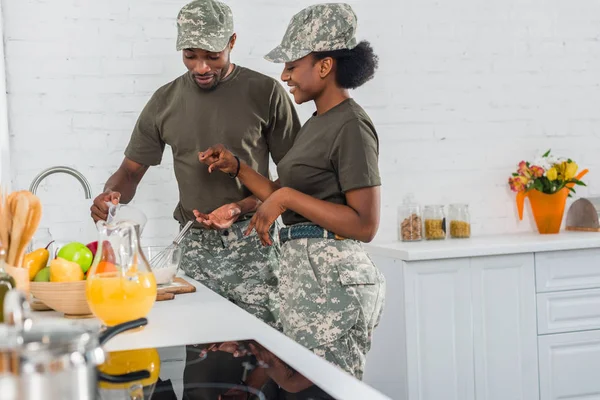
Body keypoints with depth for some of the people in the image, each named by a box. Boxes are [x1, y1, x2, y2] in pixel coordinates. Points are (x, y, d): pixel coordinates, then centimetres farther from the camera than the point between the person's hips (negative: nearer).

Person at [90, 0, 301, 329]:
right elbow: (131, 170, 12)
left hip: (252, 244, -2)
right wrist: (111, 194, -11)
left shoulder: (265, 92, -2)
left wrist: (241, 208, -16)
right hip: (194, 247, 3)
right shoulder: (165, 101, 8)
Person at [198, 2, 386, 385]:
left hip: (331, 278, -9)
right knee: (301, 384, 14)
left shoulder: (351, 125, -13)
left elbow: (365, 225, -18)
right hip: (302, 269, 9)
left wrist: (287, 197, -19)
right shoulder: (318, 123, 15)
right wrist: (237, 167, 9)